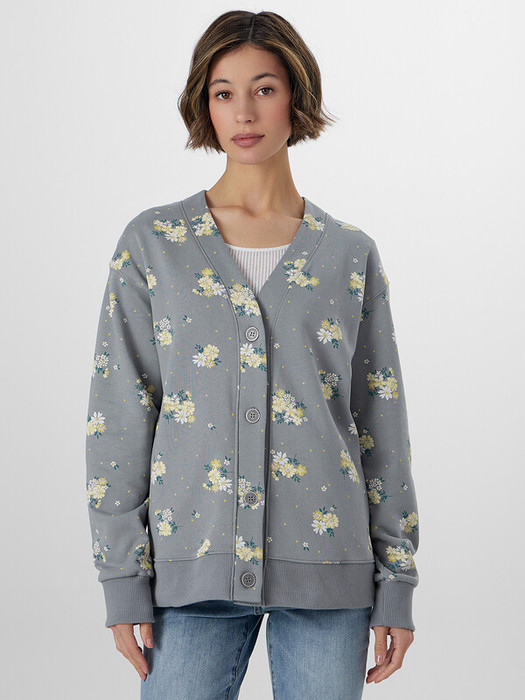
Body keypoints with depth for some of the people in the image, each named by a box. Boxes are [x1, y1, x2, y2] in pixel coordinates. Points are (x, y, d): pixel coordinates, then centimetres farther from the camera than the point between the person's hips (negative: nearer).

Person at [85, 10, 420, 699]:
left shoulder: (351, 255, 6)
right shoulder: (153, 243, 3)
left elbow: (382, 425, 8)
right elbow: (117, 416, 2)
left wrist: (397, 580, 5)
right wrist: (122, 578, -3)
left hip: (327, 569, 1)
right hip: (194, 565, 0)